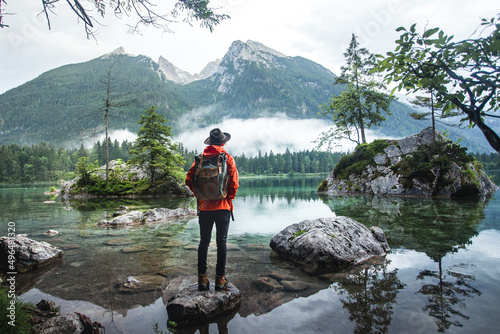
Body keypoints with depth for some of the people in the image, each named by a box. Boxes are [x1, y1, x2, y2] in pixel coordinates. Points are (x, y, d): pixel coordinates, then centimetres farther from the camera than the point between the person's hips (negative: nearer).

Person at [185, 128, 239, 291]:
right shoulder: (228, 158, -5)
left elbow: (189, 179, -1)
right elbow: (234, 183, -10)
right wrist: (228, 198, 5)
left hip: (204, 206, 2)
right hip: (223, 207, -2)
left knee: (204, 242, 12)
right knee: (222, 242, 7)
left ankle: (202, 278, 17)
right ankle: (220, 279, 13)